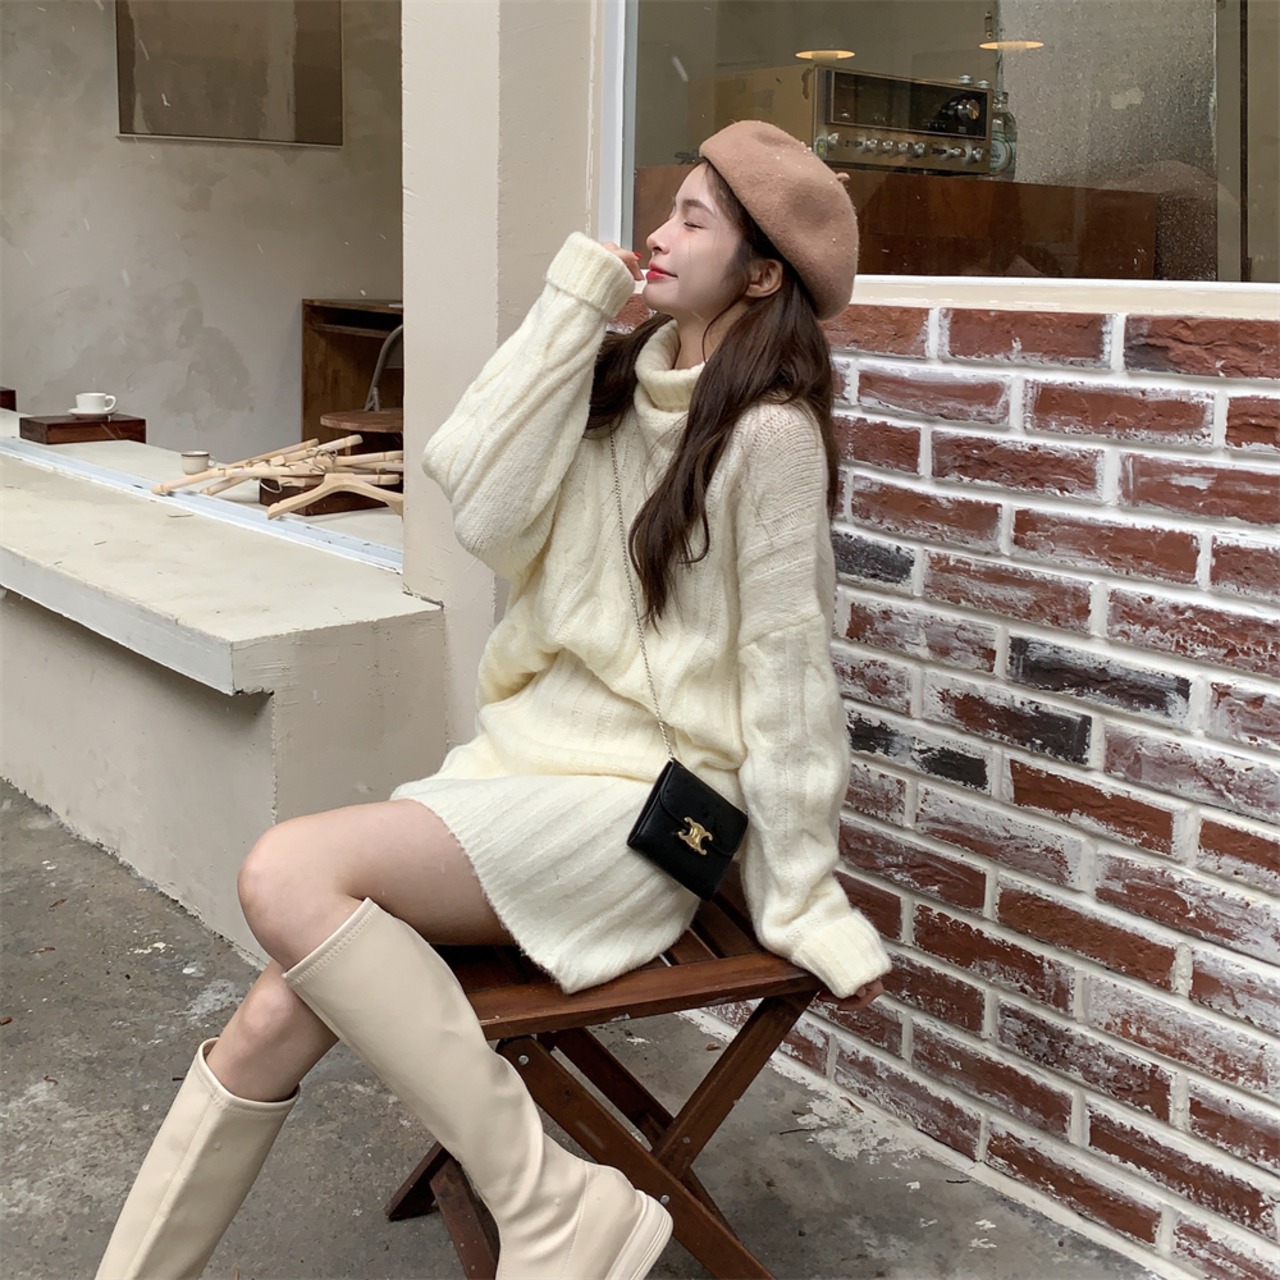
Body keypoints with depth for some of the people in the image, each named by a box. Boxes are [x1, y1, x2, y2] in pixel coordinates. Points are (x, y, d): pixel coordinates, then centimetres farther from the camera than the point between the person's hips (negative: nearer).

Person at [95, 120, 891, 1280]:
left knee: (290, 872, -26)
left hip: (638, 804, -7)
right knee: (271, 1027, -5)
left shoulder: (767, 431, -11)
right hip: (524, 754, 7)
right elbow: (480, 500, -4)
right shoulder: (623, 380, 11)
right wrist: (576, 300, -5)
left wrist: (802, 900, -7)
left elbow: (785, 670, -10)